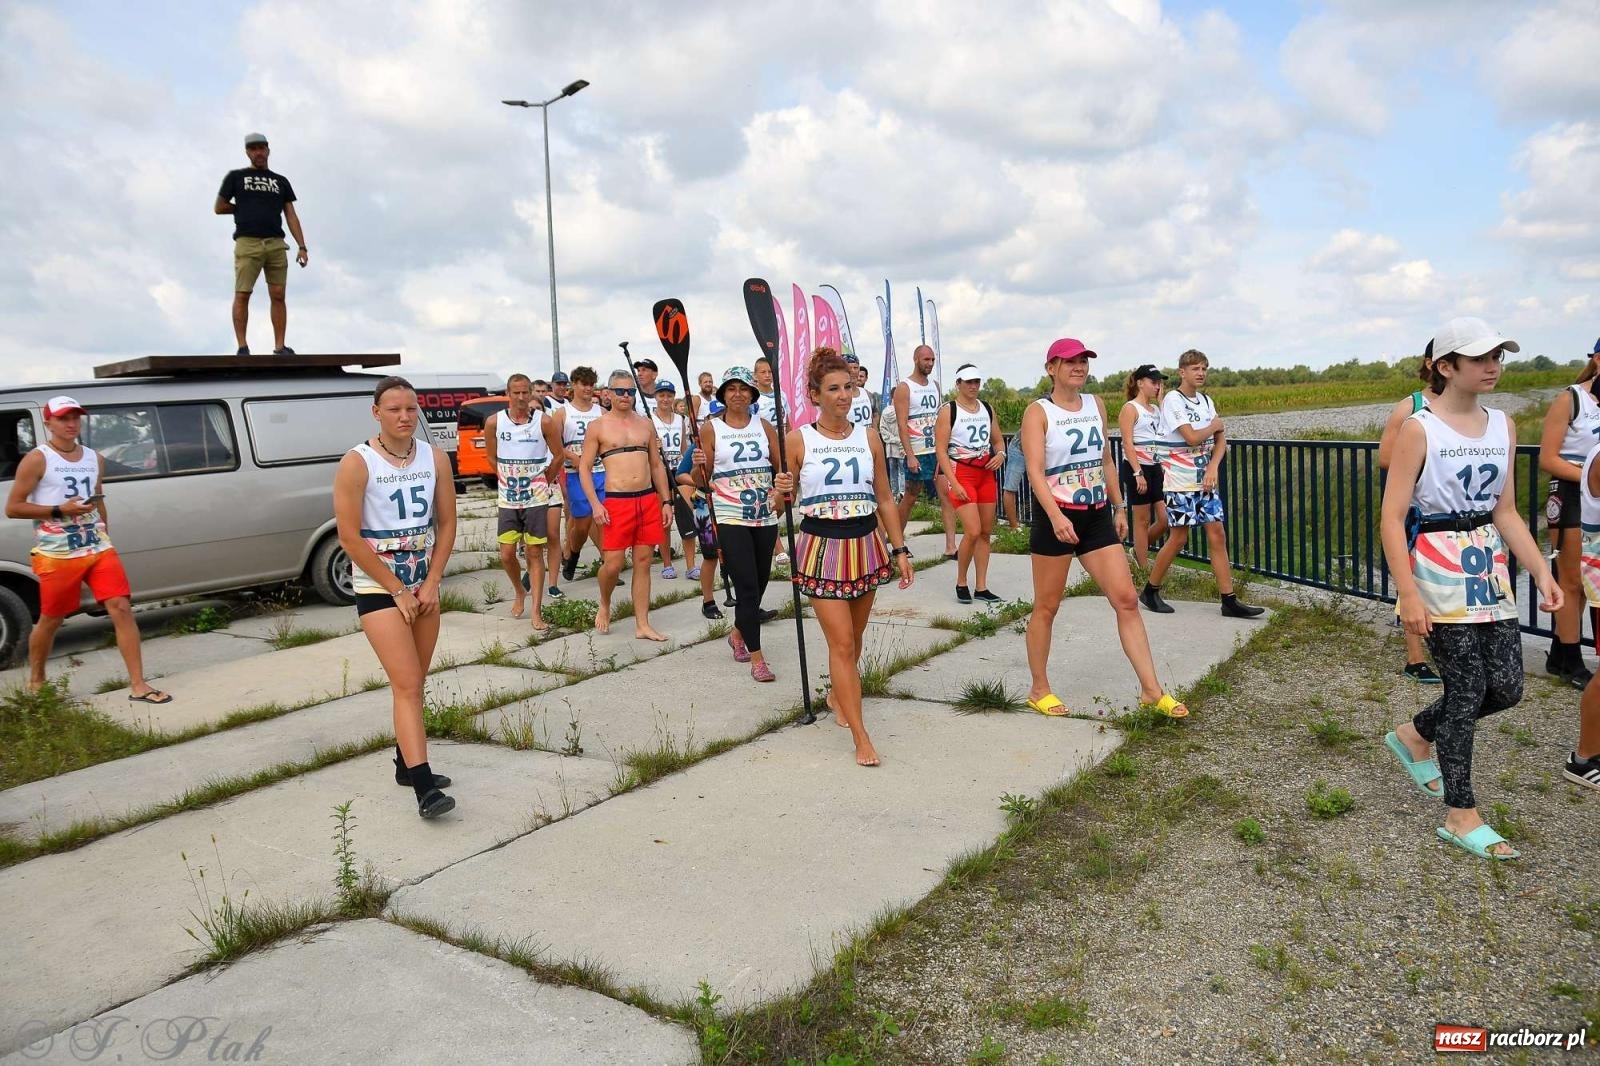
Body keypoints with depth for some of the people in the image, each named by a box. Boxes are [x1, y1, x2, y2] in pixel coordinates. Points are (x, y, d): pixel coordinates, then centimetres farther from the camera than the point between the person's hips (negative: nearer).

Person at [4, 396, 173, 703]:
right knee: (51, 620, 9)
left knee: (122, 608, -7)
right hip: (56, 555, -4)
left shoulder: (95, 459, 12)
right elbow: (12, 508, -6)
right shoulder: (37, 460, -5)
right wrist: (59, 510, -17)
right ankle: (35, 682, 32)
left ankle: (138, 686, -7)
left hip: (98, 549, 4)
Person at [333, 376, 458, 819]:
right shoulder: (357, 463, -13)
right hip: (378, 588, -5)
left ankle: (407, 763, 28)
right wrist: (398, 590, -13)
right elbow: (349, 538, -14)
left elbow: (447, 524, 5)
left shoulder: (435, 458, 0)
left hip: (424, 586, 5)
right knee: (407, 685, -13)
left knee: (413, 683, 14)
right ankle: (424, 787, -15)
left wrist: (431, 583, -4)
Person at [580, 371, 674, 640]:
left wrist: (666, 501, 11)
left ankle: (642, 625, 11)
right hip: (616, 502, -4)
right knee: (612, 564, -6)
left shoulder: (645, 424, 13)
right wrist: (595, 504, -10)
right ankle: (604, 606, 24)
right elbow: (584, 468, 0)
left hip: (649, 500, 4)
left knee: (643, 562, 5)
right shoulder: (598, 426, 2)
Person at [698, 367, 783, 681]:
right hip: (730, 518, -4)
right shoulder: (710, 428, -1)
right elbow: (703, 478, 1)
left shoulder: (764, 426, 7)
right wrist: (700, 466, -21)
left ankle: (738, 633, 41)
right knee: (747, 585, -8)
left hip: (764, 516, 4)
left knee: (760, 582, 14)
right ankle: (757, 658, 1)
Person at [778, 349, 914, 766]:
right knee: (841, 642, -7)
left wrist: (900, 549, 7)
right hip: (821, 547, -3)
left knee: (853, 637, 15)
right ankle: (861, 737, -3)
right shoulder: (798, 440, -4)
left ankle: (837, 694, 43)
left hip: (865, 544, 4)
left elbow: (884, 499, 10)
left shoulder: (868, 437, 5)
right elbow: (783, 505, 1)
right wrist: (783, 493, -21)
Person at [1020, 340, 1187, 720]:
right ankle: (1038, 689, 20)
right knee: (1046, 606, 5)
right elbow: (1035, 471, -19)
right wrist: (1056, 516, -32)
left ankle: (1151, 691, 6)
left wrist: (1119, 508, 16)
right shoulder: (1038, 412, -8)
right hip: (1055, 517, -5)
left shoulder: (1096, 404, 10)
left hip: (1097, 516, 6)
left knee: (1126, 599, 1)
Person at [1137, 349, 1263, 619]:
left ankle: (1229, 601, 4)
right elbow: (1192, 437, -20)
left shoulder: (1206, 401, 12)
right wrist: (1214, 425, -1)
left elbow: (1220, 441, 10)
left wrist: (1213, 467, -8)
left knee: (1217, 535, 2)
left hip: (1205, 480, 7)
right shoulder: (1173, 400, -11)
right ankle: (1150, 591, 14)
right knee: (1179, 538, -2)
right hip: (1180, 482, -7)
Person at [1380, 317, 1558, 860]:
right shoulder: (1419, 429, -11)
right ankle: (1461, 816, 11)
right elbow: (1392, 517, -14)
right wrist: (1409, 595, -20)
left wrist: (1541, 570, 3)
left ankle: (1416, 734, 32)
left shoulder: (1502, 425, 8)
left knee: (1506, 686, 6)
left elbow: (1505, 511, 13)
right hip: (1438, 570, -7)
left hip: (1489, 569, 7)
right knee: (1467, 688, -3)